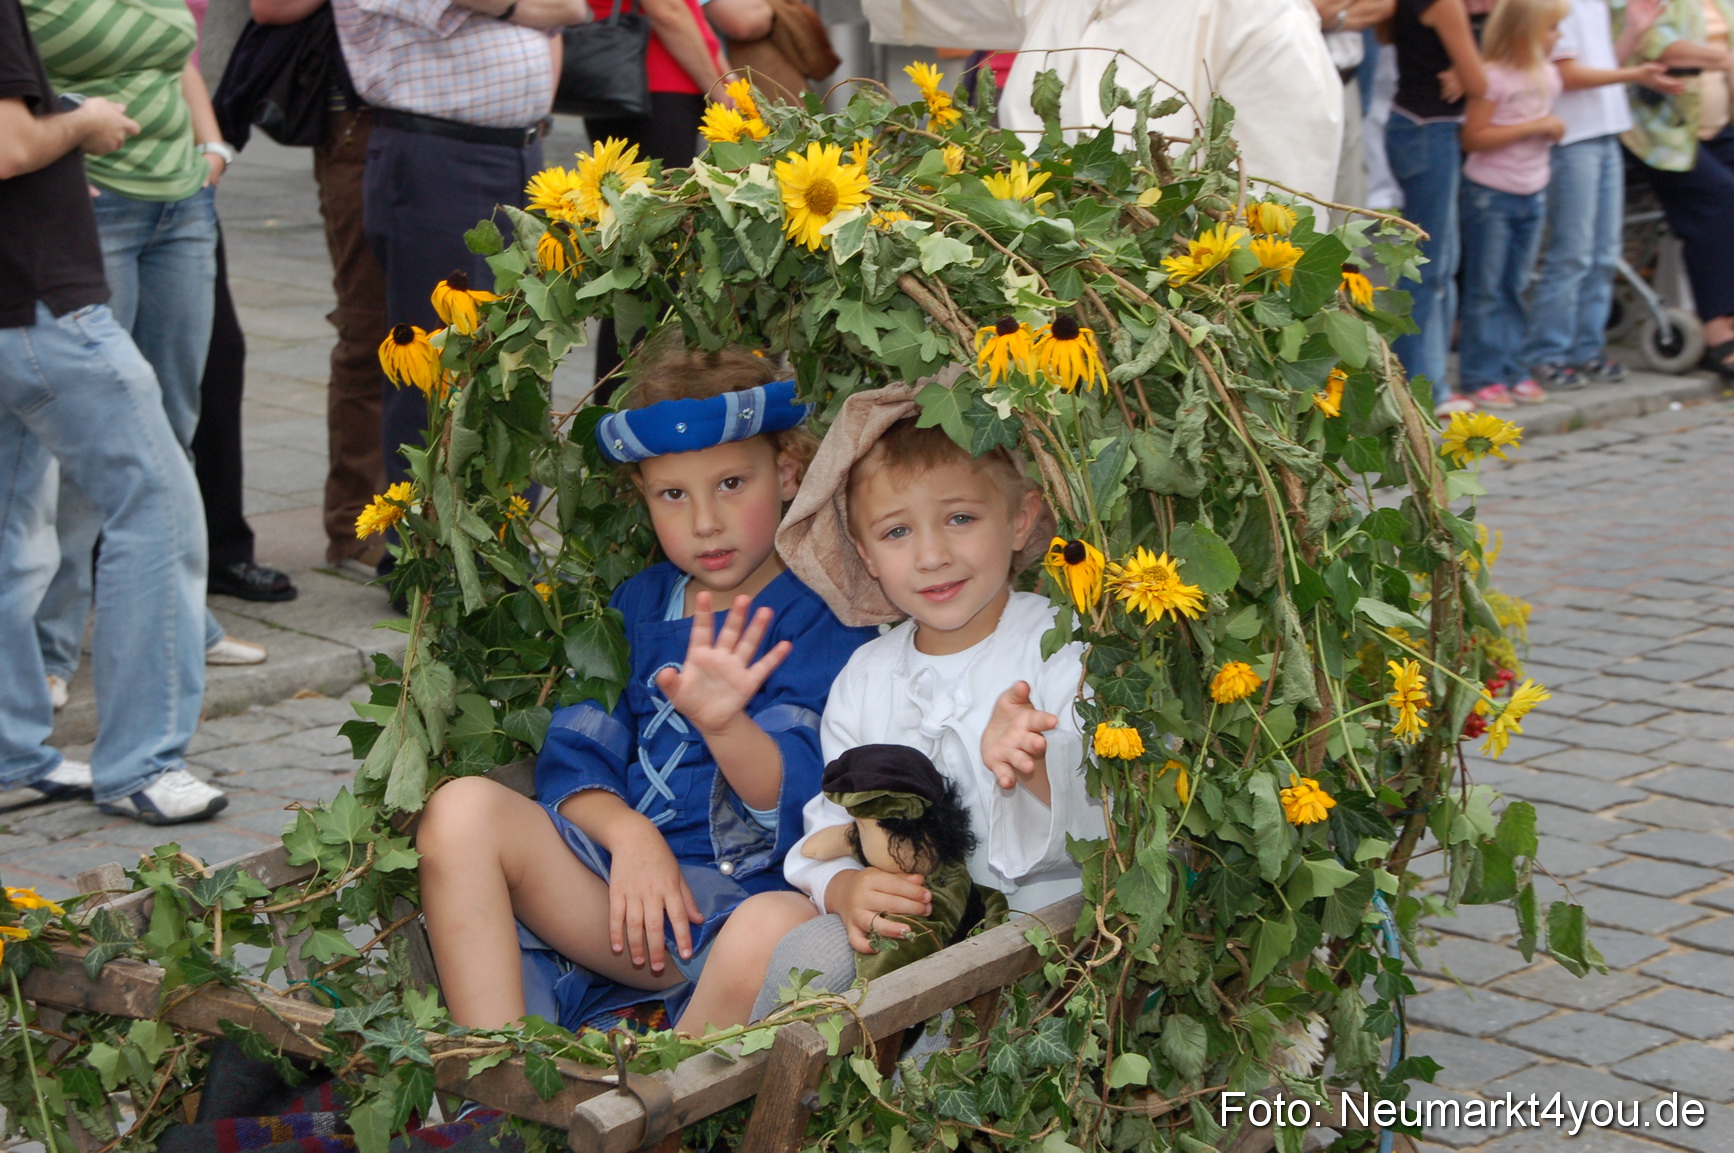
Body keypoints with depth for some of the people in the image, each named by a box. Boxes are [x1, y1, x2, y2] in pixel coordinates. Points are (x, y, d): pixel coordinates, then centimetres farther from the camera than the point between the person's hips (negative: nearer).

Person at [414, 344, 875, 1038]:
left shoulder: (822, 619, 1)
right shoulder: (637, 604, 18)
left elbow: (799, 800, -11)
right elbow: (572, 756, 10)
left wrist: (721, 722, -32)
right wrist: (628, 833, -12)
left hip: (746, 899, -5)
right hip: (623, 869, 5)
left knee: (789, 927, -40)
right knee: (463, 807, -17)